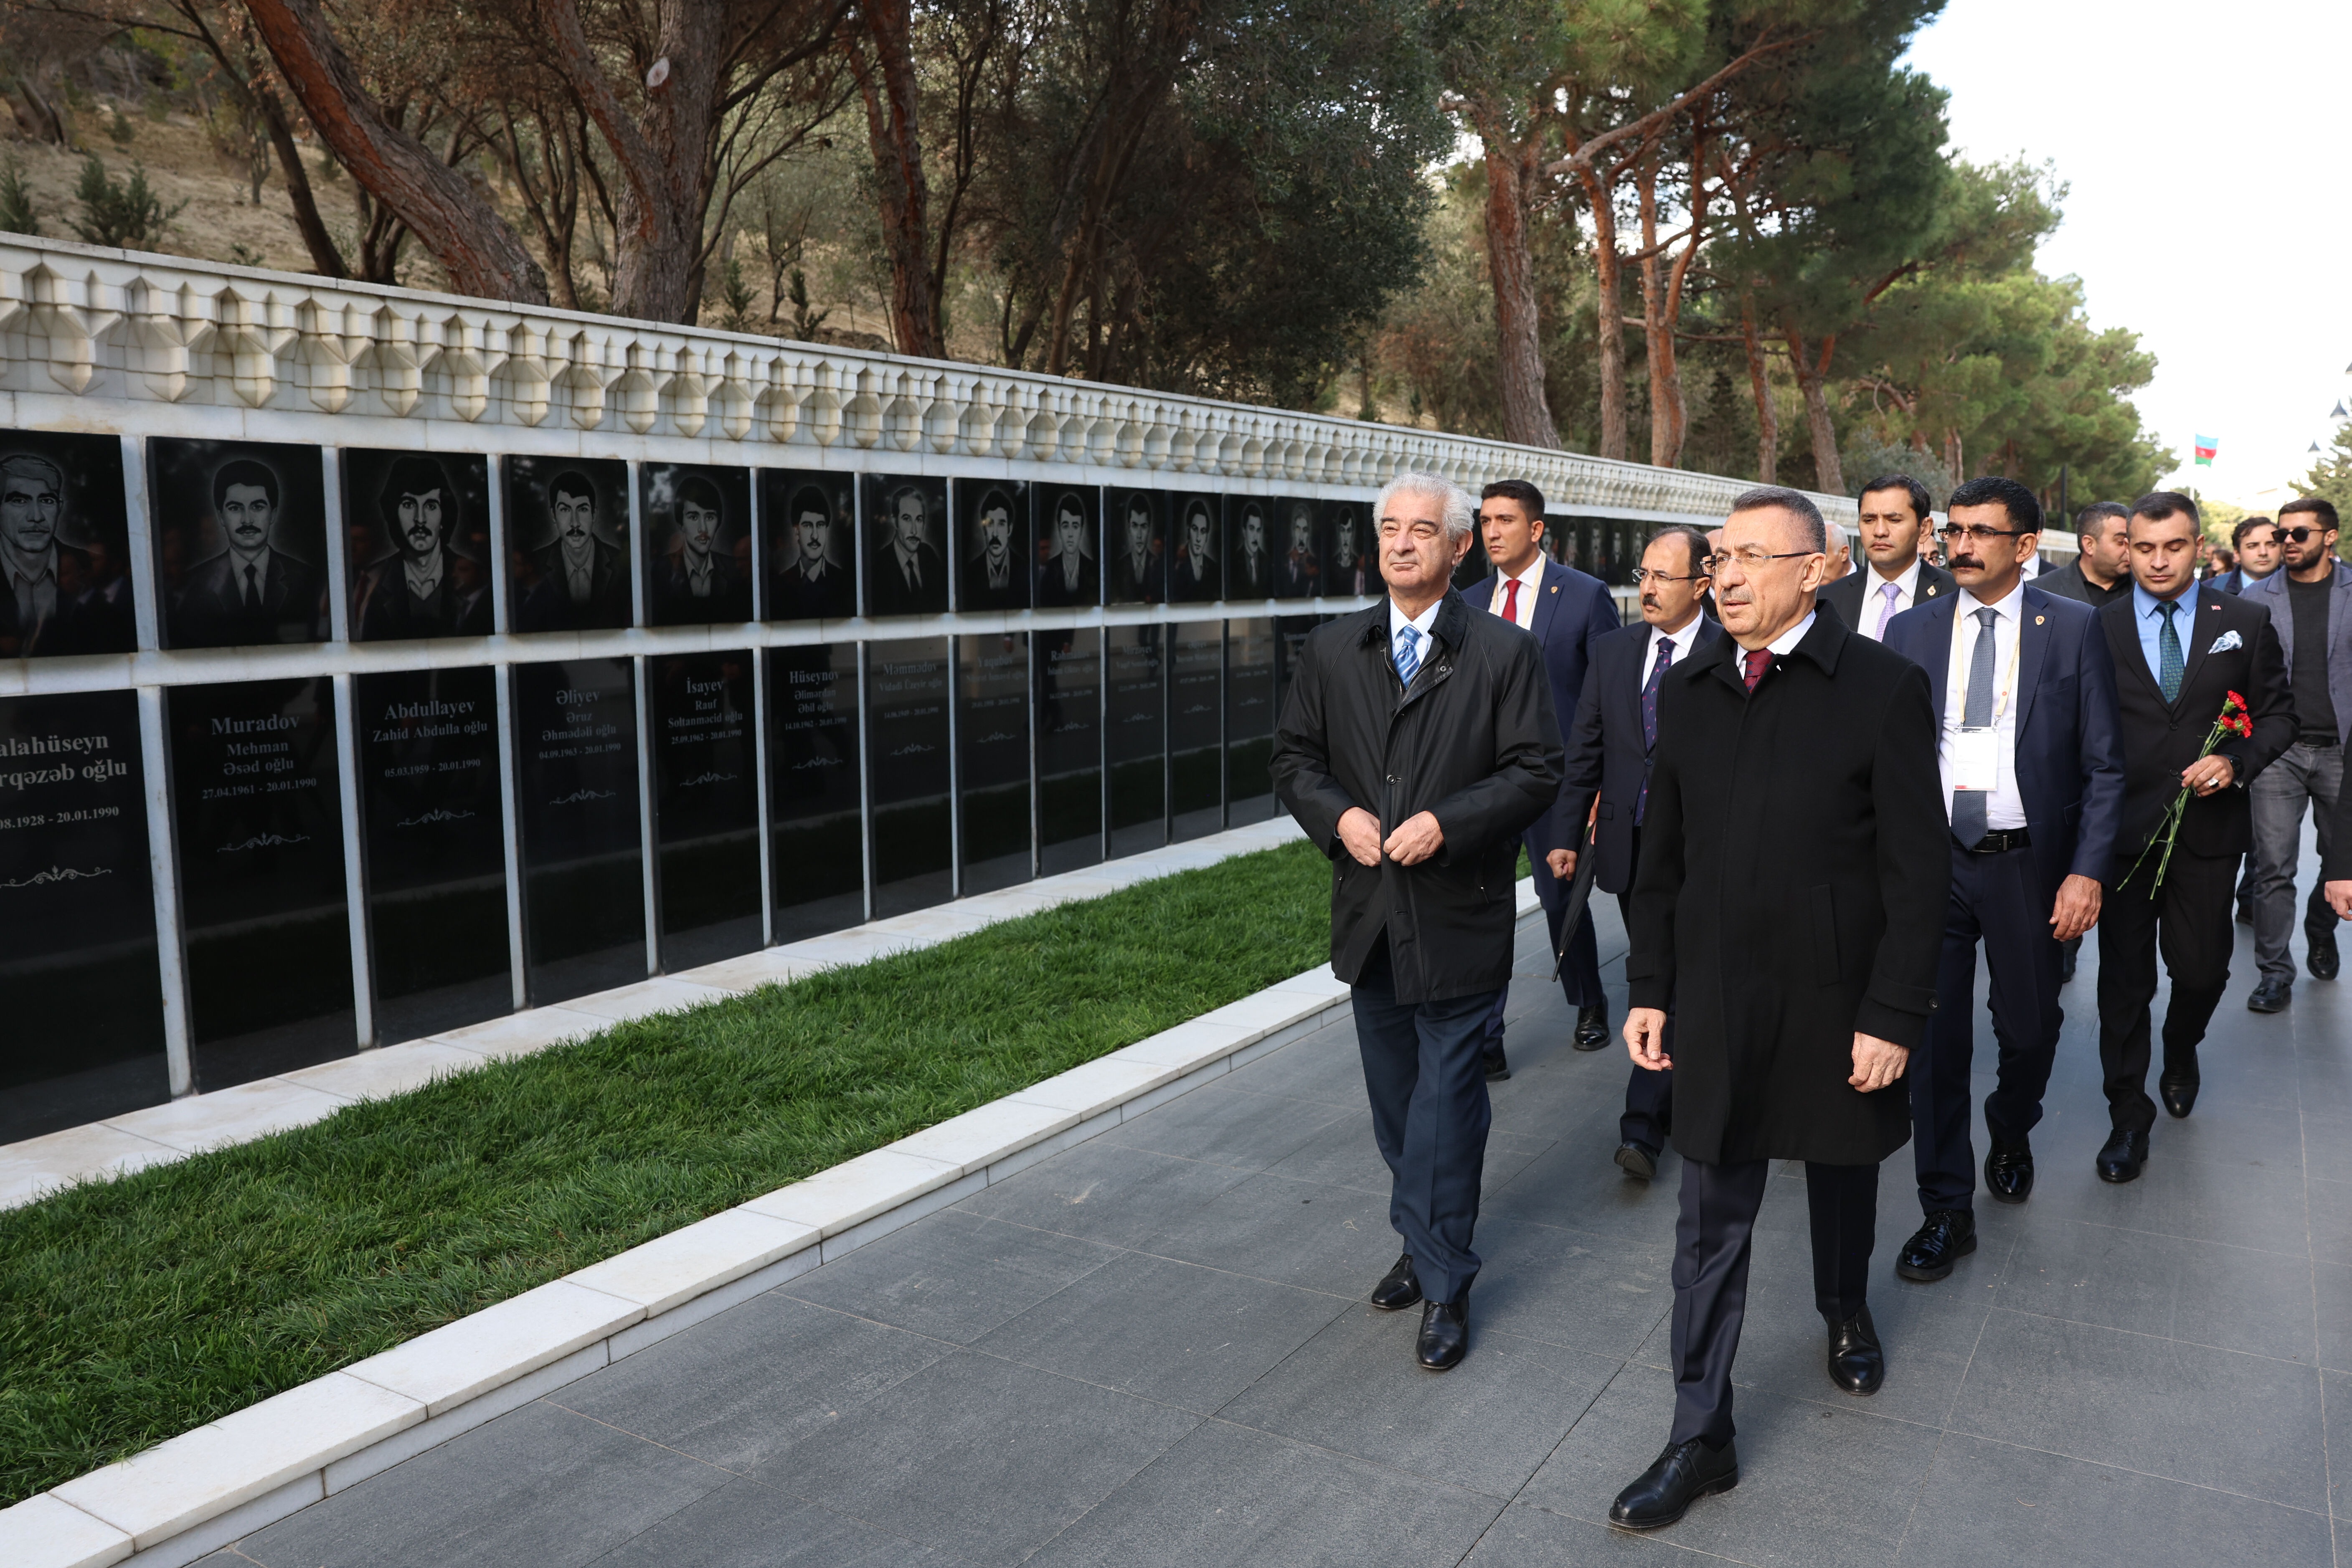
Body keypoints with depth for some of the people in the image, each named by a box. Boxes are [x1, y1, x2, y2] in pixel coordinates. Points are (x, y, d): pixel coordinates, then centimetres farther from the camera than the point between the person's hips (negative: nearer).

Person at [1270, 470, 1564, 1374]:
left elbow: (1537, 771, -8)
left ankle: (1444, 1286, 14)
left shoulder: (1504, 652, -5)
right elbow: (1294, 758, 9)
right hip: (1371, 917, 5)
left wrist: (1447, 822, -20)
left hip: (1459, 917, -4)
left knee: (1445, 1104, 0)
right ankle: (1429, 1244, 36)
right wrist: (1338, 815, -10)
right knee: (1396, 1103, 17)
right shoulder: (1331, 651, 6)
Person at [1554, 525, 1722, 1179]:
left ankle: (1643, 1124, -4)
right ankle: (1682, 1099, 34)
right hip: (1628, 847, 5)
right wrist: (1566, 835, 5)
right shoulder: (1612, 650, 7)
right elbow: (1585, 751, 9)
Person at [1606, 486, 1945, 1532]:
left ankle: (1847, 1312, 52)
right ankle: (1701, 1435, 17)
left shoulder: (1883, 687, -10)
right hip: (1716, 1008, 2)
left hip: (1836, 1004, -2)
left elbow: (1918, 871, -10)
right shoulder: (1687, 691, 3)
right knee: (1712, 1222, 6)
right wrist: (1650, 989, 5)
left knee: (1843, 1173, 22)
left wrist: (1895, 1015, -14)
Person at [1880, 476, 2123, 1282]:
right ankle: (1947, 1210, 16)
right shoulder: (1910, 631, 3)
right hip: (1930, 858, 1)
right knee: (1935, 1037, 3)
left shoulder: (2074, 628, -2)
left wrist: (2087, 870, -11)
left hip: (2028, 863, -1)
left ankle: (2011, 1136, 45)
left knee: (2029, 1029, 13)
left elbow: (2103, 764, -3)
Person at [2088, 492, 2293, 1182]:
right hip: (2122, 831, -1)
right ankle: (2129, 1117, 18)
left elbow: (2278, 712, 7)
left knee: (2202, 970, 8)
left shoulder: (2245, 623, 2)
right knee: (2124, 981, 5)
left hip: (2207, 828, 1)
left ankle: (2181, 1050, 43)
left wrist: (2238, 761, -12)